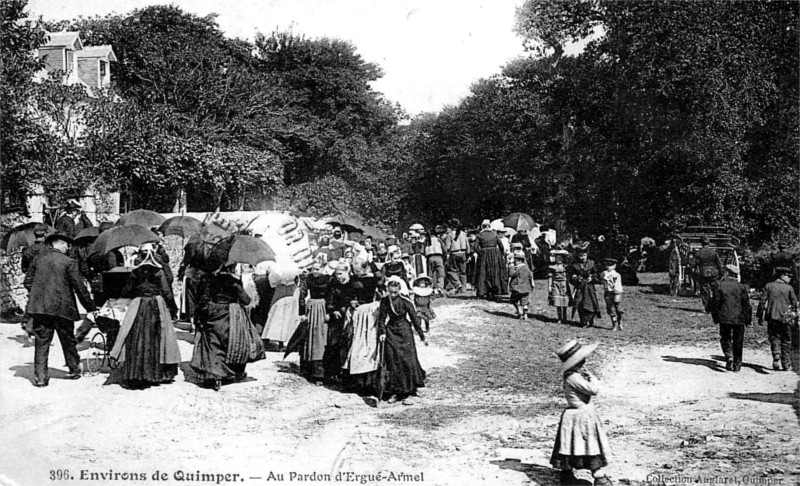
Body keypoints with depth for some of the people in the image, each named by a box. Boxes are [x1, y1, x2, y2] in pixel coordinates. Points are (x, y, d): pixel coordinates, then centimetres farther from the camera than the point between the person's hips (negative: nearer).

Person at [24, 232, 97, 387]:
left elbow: (28, 282, 12)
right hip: (62, 307, -3)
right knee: (68, 341, 12)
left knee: (41, 342, 4)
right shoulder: (68, 262, -4)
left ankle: (40, 377, -1)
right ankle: (74, 370, 23)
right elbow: (79, 287, -5)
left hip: (40, 308, 3)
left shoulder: (38, 261, 8)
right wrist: (91, 307, 2)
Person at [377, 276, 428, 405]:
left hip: (405, 333, -3)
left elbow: (414, 318, -7)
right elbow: (382, 318, 5)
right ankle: (394, 393, 11)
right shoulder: (384, 301, -2)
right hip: (391, 333, 3)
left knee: (407, 362, -6)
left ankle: (406, 394, -1)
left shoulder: (405, 301, -12)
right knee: (392, 363, 2)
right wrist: (382, 333, -10)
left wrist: (422, 336, -5)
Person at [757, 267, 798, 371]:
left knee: (774, 339, 5)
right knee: (786, 341, 11)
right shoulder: (789, 288, 0)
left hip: (772, 317, 1)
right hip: (785, 318, 0)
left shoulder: (768, 286, 2)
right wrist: (795, 319, 11)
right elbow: (794, 304, 2)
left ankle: (776, 356, -21)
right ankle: (786, 364, 14)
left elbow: (762, 302, -1)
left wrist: (760, 317, 4)